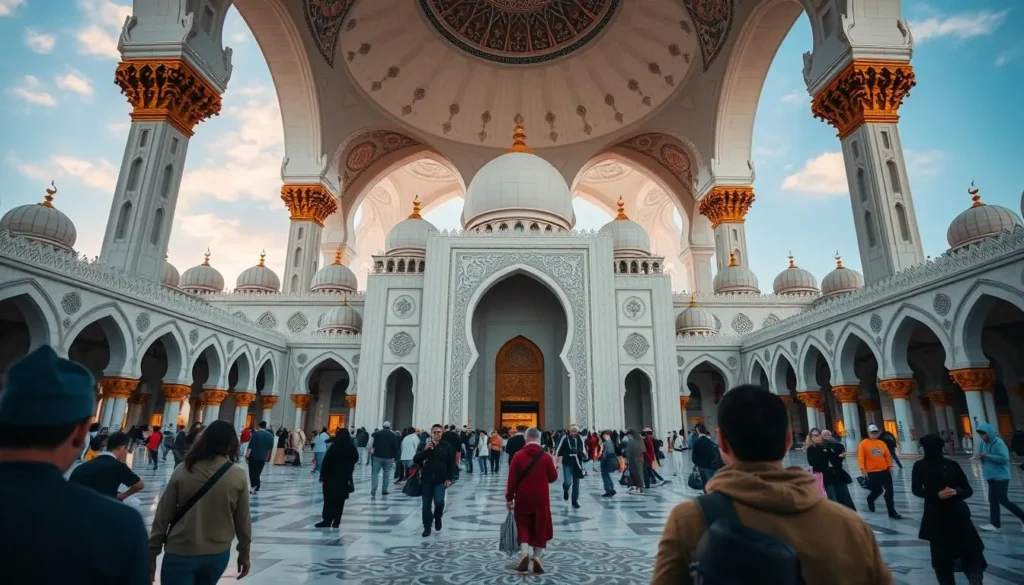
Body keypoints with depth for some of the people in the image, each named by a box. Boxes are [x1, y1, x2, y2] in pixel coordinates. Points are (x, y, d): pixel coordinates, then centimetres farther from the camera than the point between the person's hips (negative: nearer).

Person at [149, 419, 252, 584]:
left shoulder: (183, 470, -9)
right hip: (218, 553, 2)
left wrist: (152, 553, 7)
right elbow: (243, 520, -2)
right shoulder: (238, 476, -9)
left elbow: (163, 515, -4)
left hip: (180, 553, -1)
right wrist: (244, 553, 11)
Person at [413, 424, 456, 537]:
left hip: (441, 480, -2)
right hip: (426, 479, 2)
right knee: (426, 504, 5)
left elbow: (452, 463, 1)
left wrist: (449, 478, -7)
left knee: (439, 501, -13)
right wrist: (425, 450, -19)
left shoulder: (447, 446, -1)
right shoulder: (424, 444, 2)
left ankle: (437, 517, 19)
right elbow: (415, 460, -6)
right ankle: (427, 527, 20)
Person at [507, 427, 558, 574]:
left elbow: (511, 480, -7)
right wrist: (553, 467, 21)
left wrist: (509, 498, 2)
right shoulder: (546, 457, -6)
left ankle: (524, 552, -5)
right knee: (540, 527, 13)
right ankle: (537, 556, 5)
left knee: (523, 525, 13)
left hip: (523, 498, 0)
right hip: (541, 499, 0)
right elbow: (553, 478, 2)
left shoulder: (518, 455, -7)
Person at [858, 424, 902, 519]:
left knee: (889, 491, 4)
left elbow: (888, 455, 10)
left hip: (885, 470, 4)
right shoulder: (863, 444, -7)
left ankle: (892, 512, 13)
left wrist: (890, 466, 4)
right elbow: (861, 457, -11)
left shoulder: (882, 443, 7)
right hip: (872, 472, -4)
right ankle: (870, 500, 36)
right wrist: (862, 469, -17)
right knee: (877, 490, 3)